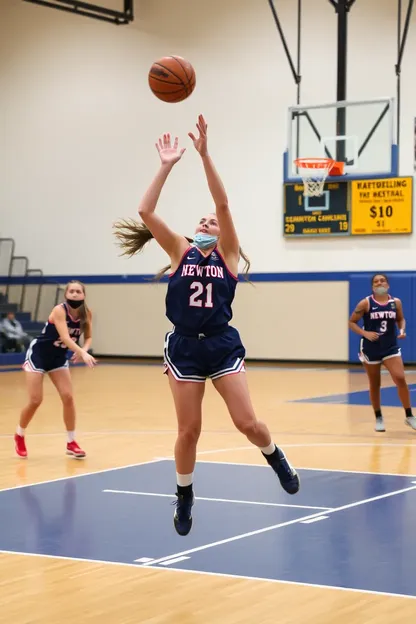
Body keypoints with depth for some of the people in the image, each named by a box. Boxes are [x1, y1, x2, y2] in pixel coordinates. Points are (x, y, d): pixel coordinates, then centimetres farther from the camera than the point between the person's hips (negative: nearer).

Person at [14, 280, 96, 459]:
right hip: (38, 354, -5)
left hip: (58, 358, 5)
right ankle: (19, 436, 19)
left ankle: (71, 443, 6)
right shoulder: (59, 310, -28)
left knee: (68, 397, -5)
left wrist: (83, 350, -23)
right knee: (35, 400, -5)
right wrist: (83, 353, -54)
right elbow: (65, 337, -40)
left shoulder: (86, 313, -11)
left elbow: (88, 337, 0)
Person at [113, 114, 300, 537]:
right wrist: (167, 166, -7)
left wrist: (204, 155, -15)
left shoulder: (227, 254, 5)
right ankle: (184, 495, 26)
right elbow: (146, 211, -3)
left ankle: (275, 457, 27)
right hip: (184, 347, 1)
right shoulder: (181, 252, 9)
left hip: (222, 345, -1)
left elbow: (223, 203, -9)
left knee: (247, 422, -5)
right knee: (188, 430, 4)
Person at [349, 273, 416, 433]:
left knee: (400, 379, -13)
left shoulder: (396, 302, 0)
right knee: (374, 384, 8)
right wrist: (365, 333, -19)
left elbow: (401, 319, 16)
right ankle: (379, 418, 23)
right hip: (371, 348, -1)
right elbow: (351, 322, -5)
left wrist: (402, 330, -5)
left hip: (391, 347, 1)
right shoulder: (365, 303, -8)